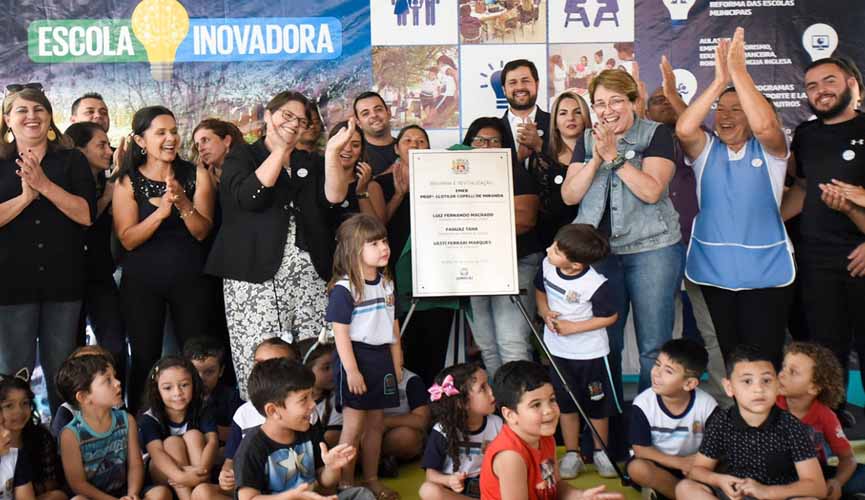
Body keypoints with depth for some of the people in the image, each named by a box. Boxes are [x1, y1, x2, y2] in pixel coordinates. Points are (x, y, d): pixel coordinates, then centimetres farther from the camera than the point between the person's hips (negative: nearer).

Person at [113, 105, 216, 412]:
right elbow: (127, 239, -9)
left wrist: (184, 204, -23)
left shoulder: (196, 175, 1)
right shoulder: (128, 181, -1)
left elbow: (202, 232, -5)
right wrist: (161, 211, -23)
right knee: (145, 359, 3)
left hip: (190, 279, 1)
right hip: (141, 283, 0)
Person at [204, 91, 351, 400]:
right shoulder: (241, 157, 10)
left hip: (308, 272, 4)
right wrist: (281, 149, -6)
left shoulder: (310, 163, 22)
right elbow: (250, 197, -10)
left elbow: (334, 197, 5)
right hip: (256, 274, -3)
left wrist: (332, 153, -5)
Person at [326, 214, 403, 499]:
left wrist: (397, 363, 14)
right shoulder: (343, 289, -14)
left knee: (376, 423, 15)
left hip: (381, 358, 7)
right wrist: (351, 371, -19)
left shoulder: (386, 283, 8)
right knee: (353, 427, -1)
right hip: (355, 358, -7)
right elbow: (341, 333, -16)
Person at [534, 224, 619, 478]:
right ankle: (572, 454, 30)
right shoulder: (546, 266, -13)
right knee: (566, 404, 15)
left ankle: (600, 452, 33)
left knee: (597, 405, 13)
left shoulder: (595, 284, -28)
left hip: (590, 352, -4)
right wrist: (545, 313, -11)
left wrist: (573, 327, -21)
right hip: (558, 350, 4)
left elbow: (609, 317, -16)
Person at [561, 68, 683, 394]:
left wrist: (614, 156, -16)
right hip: (598, 251, 4)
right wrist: (596, 159, -9)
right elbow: (569, 196, 3)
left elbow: (651, 191, -15)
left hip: (652, 249, -4)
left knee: (654, 347, 0)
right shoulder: (588, 140, 11)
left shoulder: (656, 134, -2)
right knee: (605, 344, 9)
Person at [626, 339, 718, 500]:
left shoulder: (707, 404, -15)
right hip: (658, 464, -1)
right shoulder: (643, 403, -17)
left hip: (693, 464, 1)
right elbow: (641, 449, -15)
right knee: (637, 468, -33)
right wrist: (680, 463, -24)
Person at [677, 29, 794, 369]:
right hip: (714, 270, 2)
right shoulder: (705, 150, 6)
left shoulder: (770, 149, 1)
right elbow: (683, 129, -15)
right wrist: (720, 81, -19)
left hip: (765, 271, -2)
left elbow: (764, 125, -23)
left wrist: (739, 70, -21)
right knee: (731, 356, 11)